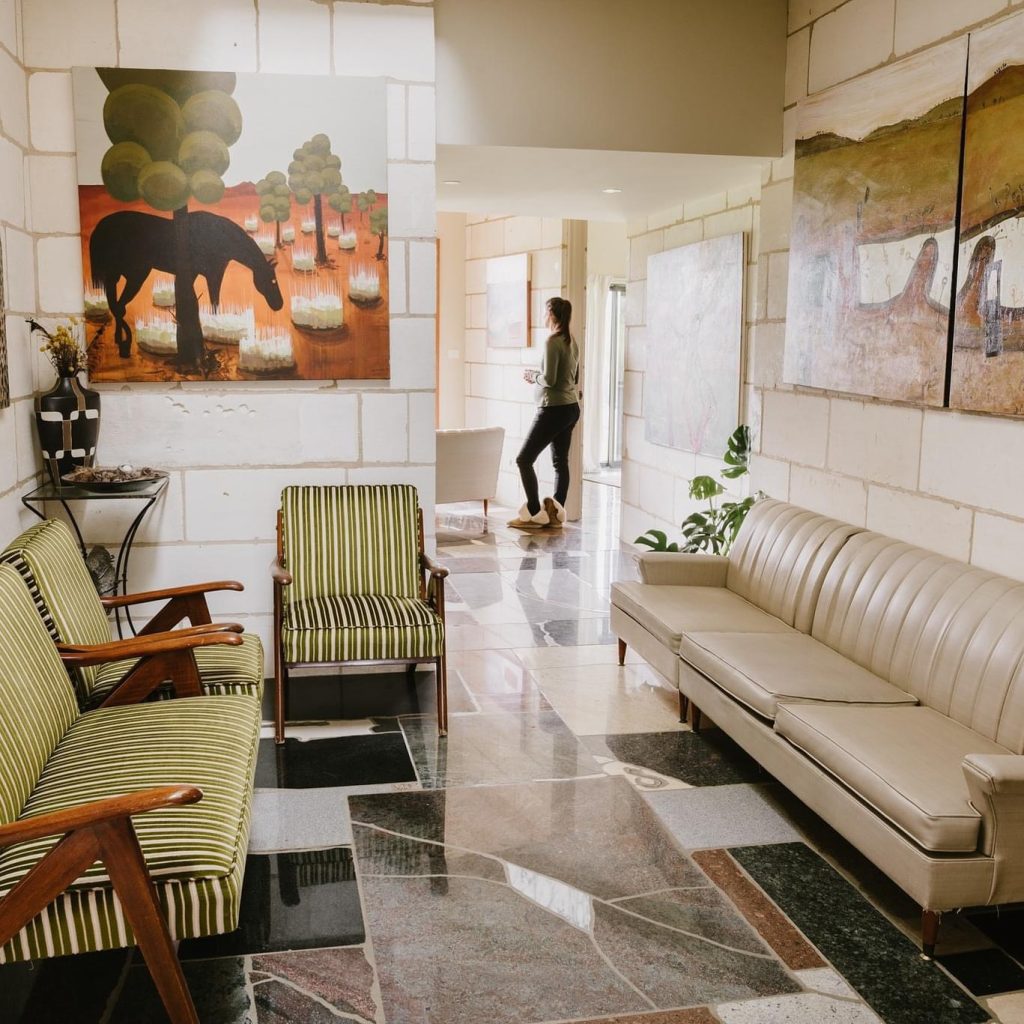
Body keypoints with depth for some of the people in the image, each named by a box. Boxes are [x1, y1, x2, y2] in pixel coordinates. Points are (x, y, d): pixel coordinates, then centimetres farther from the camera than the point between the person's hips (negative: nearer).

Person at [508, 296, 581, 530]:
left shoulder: (552, 341, -15)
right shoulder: (572, 342, 11)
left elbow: (549, 379, -20)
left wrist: (533, 376, -1)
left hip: (554, 409, -9)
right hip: (571, 408, 9)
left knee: (524, 459, -4)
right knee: (561, 461, 11)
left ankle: (535, 514, -5)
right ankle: (556, 513, 12)